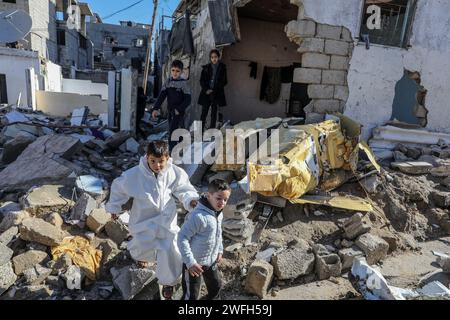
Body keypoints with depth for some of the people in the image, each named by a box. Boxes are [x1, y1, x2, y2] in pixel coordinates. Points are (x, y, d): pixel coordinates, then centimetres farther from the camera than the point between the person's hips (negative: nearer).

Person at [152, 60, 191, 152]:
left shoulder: (183, 83, -7)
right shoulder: (168, 82, 6)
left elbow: (188, 100, -11)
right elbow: (161, 96, 1)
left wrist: (179, 109, -20)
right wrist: (156, 108, -10)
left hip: (179, 112, -6)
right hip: (170, 111, 6)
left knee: (172, 130, -13)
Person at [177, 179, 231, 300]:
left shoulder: (219, 214, -3)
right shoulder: (198, 216, -32)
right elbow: (182, 238, -30)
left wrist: (220, 250, 12)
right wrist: (190, 262, -30)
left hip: (211, 261, 8)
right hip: (194, 263, -8)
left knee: (216, 285, 26)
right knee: (191, 295, 6)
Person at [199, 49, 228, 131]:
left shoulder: (222, 68, 4)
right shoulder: (206, 68, 7)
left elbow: (224, 81, 1)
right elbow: (202, 80, 7)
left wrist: (213, 90, -7)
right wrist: (206, 90, -9)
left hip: (217, 94, -1)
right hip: (206, 93, 1)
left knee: (214, 113, 2)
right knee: (204, 112, -2)